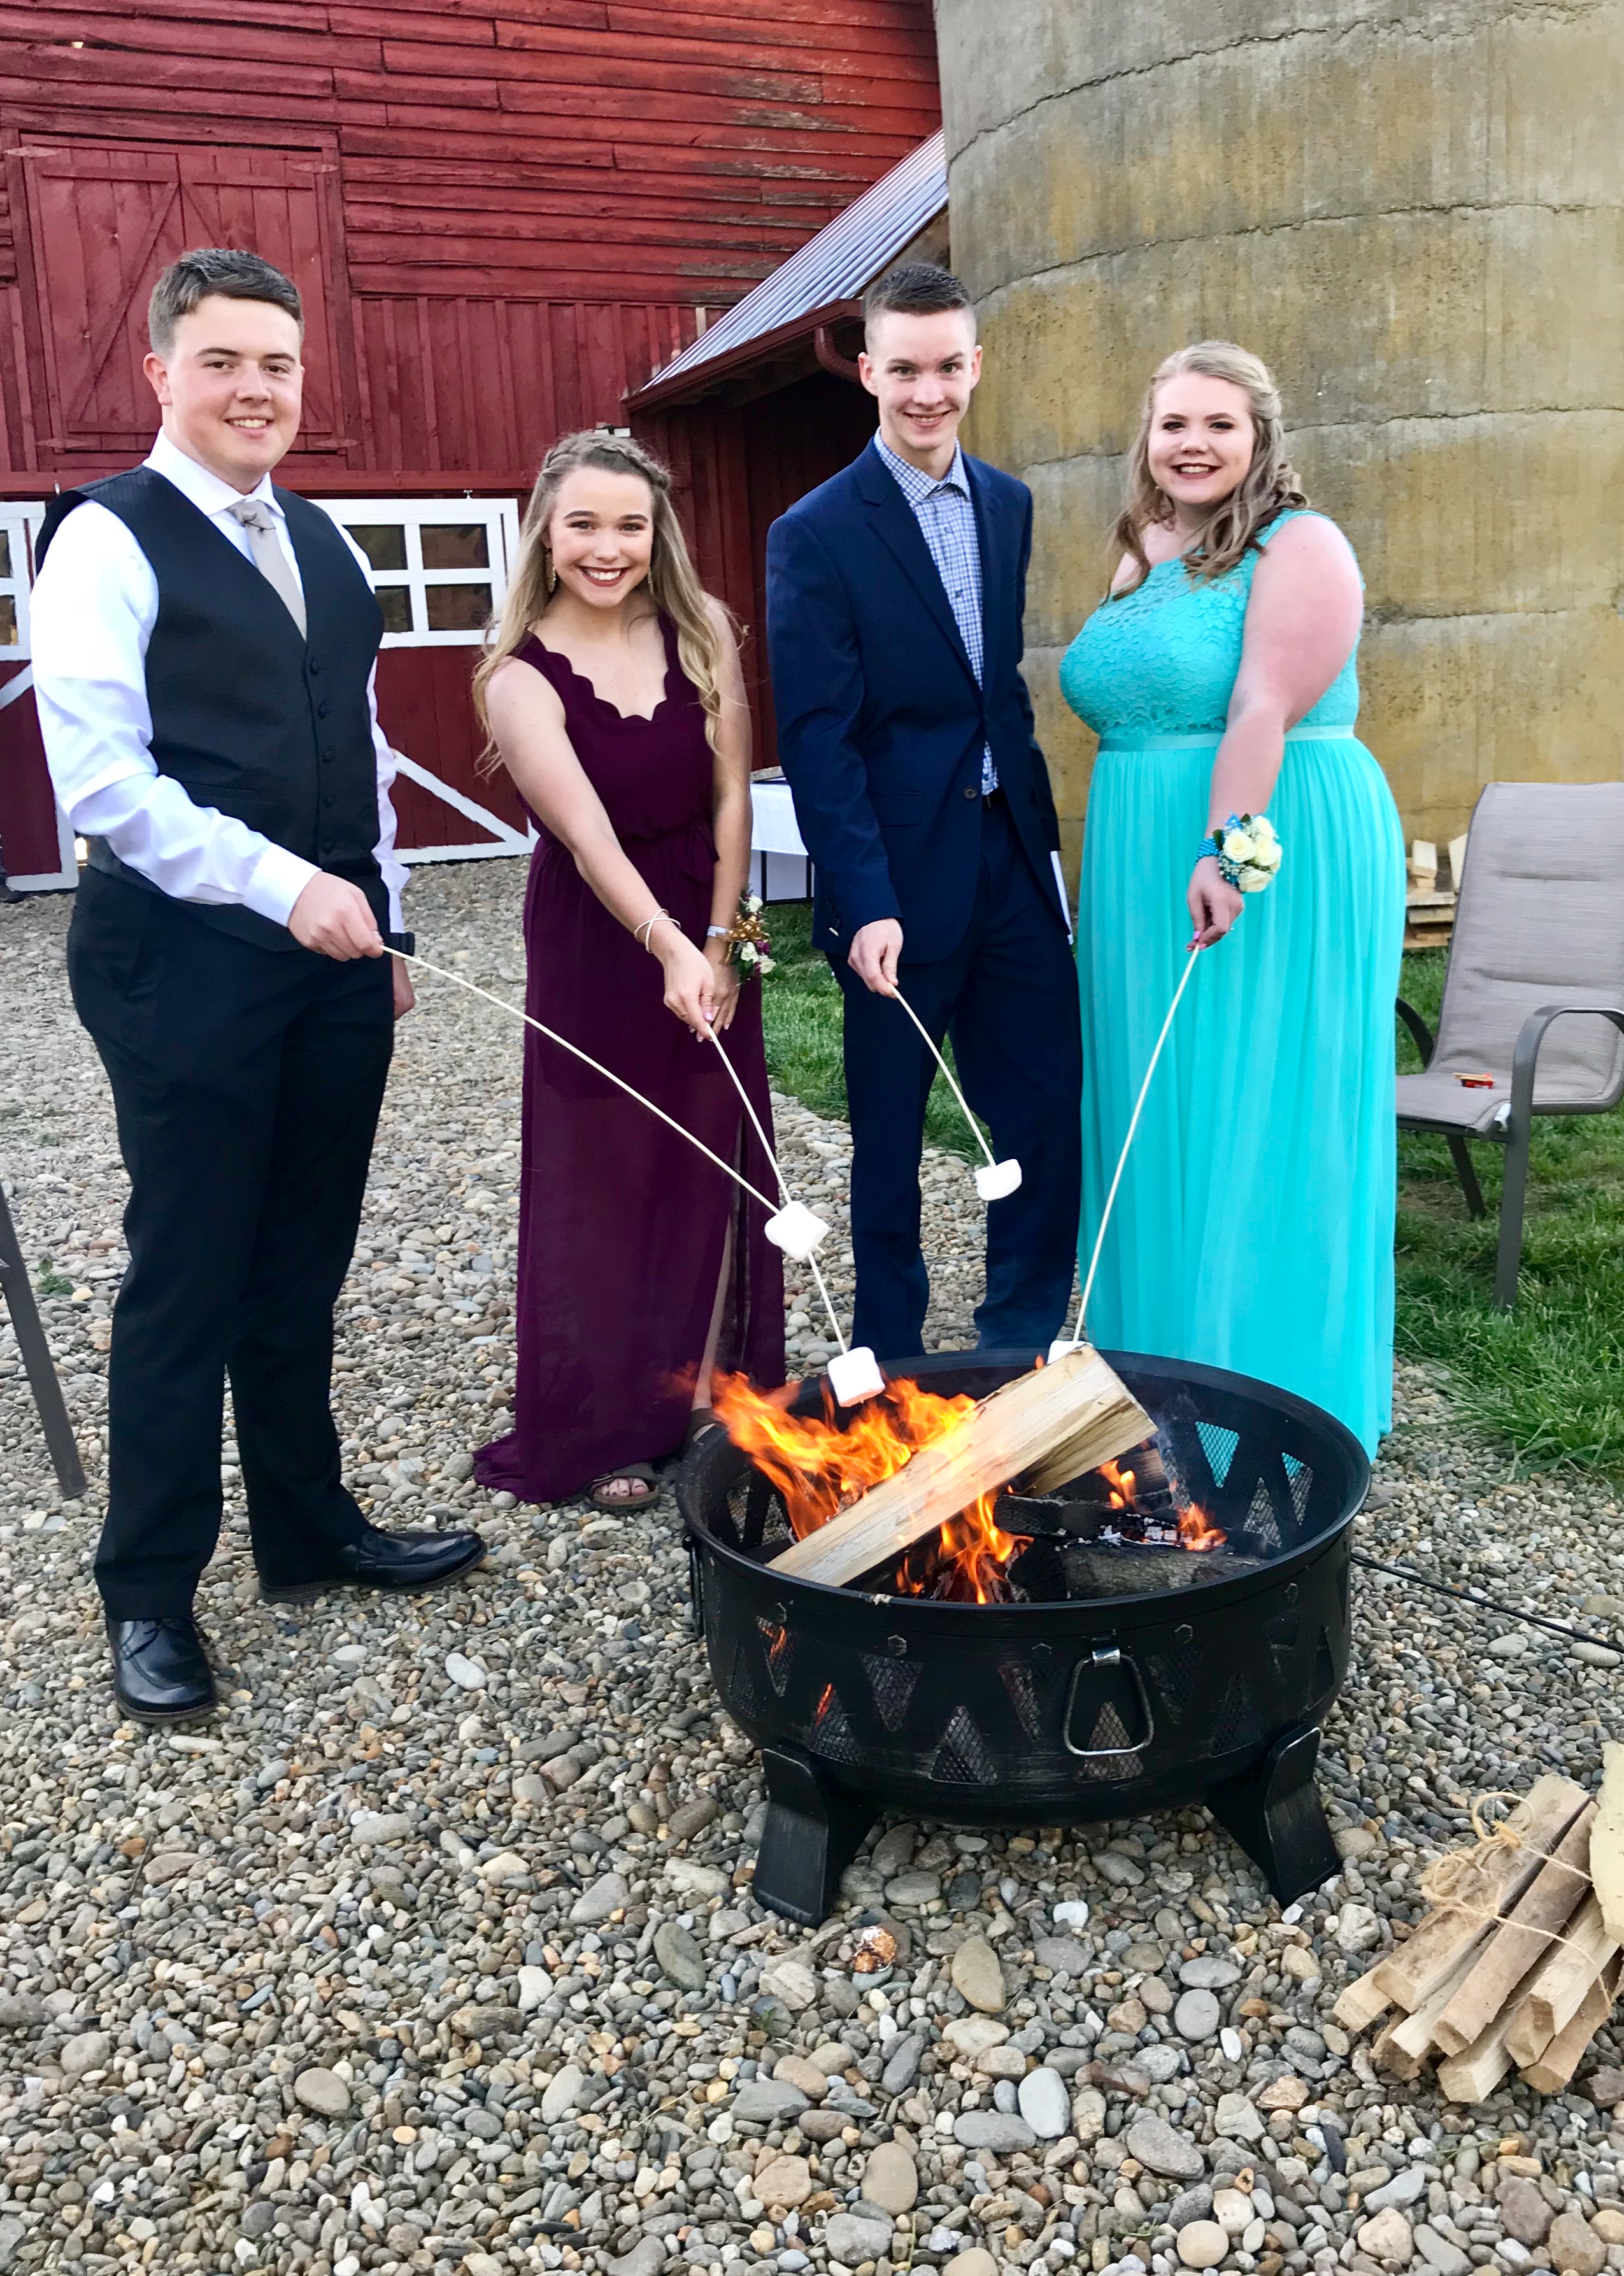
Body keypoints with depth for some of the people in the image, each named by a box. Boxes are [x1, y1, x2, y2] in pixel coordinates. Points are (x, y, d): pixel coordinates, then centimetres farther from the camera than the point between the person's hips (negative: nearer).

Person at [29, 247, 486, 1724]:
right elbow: (103, 780, -15)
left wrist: (385, 921, 15)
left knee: (304, 1269, 14)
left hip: (332, 952, 6)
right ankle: (150, 1595, 18)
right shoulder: (109, 541, -6)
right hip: (187, 960, -6)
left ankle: (309, 1533, 29)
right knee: (187, 1280, 2)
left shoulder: (321, 541, 16)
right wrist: (284, 886, -20)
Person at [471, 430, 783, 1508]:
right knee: (601, 1178, 3)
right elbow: (587, 832, -25)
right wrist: (666, 946, -39)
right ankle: (606, 1427, 15)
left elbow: (731, 794, -4)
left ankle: (706, 1391, 24)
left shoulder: (704, 631, -5)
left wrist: (718, 944, -8)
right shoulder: (523, 672, -14)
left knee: (714, 1169, 8)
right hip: (595, 940, -3)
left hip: (710, 926, 3)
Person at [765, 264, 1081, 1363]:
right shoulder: (817, 533, -8)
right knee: (889, 1135, 8)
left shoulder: (1009, 505, 10)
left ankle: (1025, 1342, 25)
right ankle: (889, 1354, 25)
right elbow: (817, 736, -14)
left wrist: (1045, 834, 12)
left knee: (1050, 1109, 8)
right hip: (899, 873, -5)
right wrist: (865, 902, -21)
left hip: (1011, 856, 5)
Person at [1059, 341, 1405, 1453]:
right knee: (1159, 1119, 11)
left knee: (1261, 1121, -3)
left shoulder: (1300, 546, -6)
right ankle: (1166, 1363, 25)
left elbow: (1266, 710, -19)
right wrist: (1125, 872, 13)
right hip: (1144, 870, 8)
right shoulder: (1142, 559, 17)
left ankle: (1274, 1391, 10)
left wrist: (1224, 850, -29)